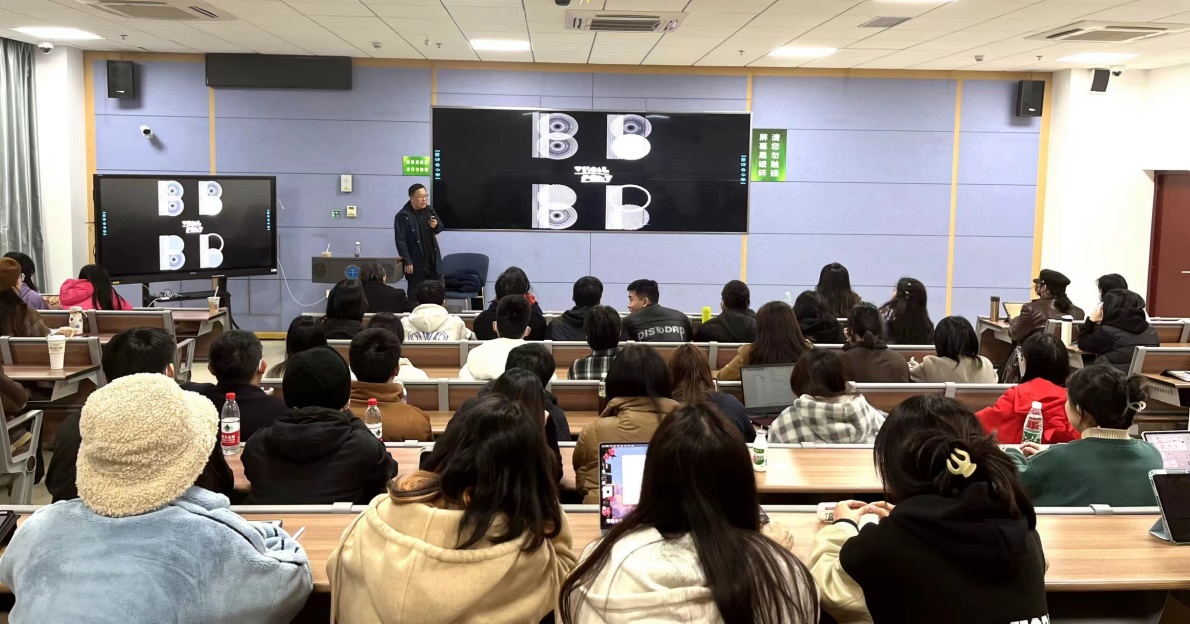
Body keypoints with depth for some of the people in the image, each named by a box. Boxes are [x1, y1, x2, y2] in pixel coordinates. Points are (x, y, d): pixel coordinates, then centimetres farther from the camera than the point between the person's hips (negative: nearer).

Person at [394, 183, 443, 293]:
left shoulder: (430, 210, 5)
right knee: (415, 292, 4)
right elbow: (400, 241, -16)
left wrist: (436, 225, -8)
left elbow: (440, 227, 17)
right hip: (416, 262, -6)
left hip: (433, 259, 6)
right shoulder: (403, 216, -15)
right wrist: (407, 261, -18)